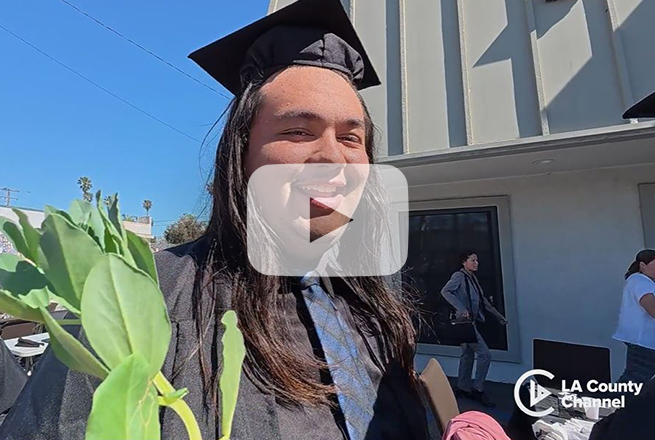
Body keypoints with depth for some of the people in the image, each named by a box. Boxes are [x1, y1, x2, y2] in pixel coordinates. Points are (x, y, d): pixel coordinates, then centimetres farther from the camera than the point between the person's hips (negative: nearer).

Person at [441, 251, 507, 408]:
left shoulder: (473, 278, 14)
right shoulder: (459, 276, -12)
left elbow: (483, 301, 19)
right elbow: (445, 291, -25)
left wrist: (500, 317, 19)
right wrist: (461, 308, -31)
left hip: (471, 322, 9)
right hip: (464, 321, -9)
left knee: (468, 355, 15)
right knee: (485, 354, -7)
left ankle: (463, 388, 27)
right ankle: (478, 389, 6)